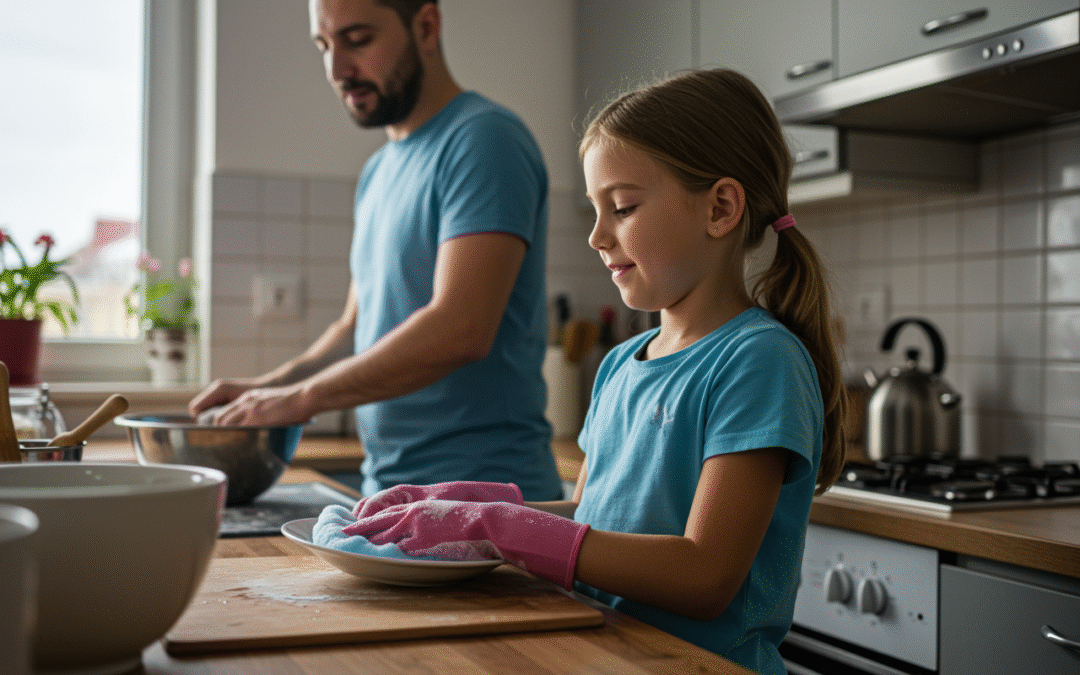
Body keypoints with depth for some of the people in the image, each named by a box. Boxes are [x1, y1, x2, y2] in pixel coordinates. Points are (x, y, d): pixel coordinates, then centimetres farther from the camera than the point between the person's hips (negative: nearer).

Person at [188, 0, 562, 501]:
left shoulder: (483, 139, -13)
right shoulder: (377, 173, 14)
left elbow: (459, 331, -24)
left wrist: (303, 396, -16)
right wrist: (268, 385, 2)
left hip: (481, 490, -7)